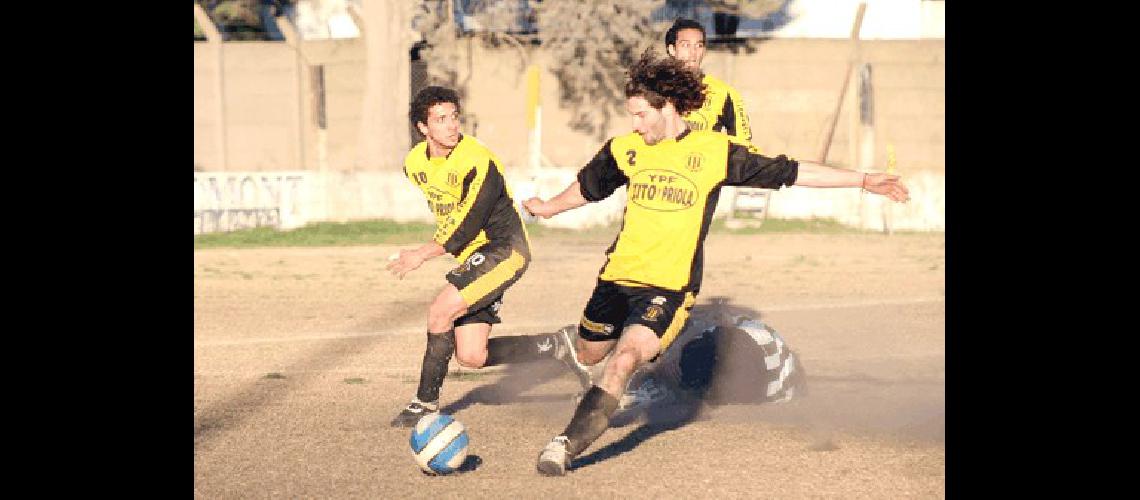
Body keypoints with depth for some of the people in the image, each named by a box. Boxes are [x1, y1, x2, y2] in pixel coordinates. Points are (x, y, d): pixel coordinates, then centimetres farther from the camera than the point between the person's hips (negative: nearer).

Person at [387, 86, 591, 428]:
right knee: (472, 357, -1)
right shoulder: (415, 164, 2)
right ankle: (555, 346, 17)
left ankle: (425, 402, -6)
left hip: (504, 249, -8)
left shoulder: (478, 162, -20)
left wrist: (421, 255, -20)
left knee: (439, 312, -22)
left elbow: (467, 229, -21)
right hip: (472, 256, 8)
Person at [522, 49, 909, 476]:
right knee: (589, 356, 18)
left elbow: (790, 172, 0)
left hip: (669, 287, -4)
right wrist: (549, 207, 36)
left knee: (623, 361, -23)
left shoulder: (715, 151, -5)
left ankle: (568, 445, -21)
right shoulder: (625, 149, 3)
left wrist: (863, 180, -2)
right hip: (618, 276, 4)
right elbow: (587, 187, 24)